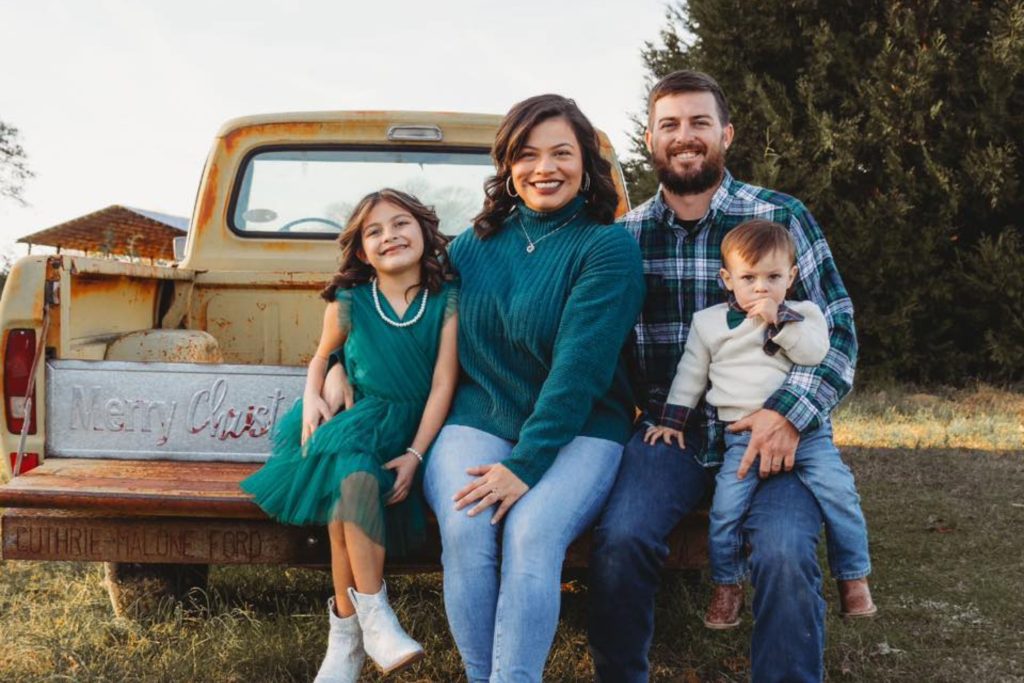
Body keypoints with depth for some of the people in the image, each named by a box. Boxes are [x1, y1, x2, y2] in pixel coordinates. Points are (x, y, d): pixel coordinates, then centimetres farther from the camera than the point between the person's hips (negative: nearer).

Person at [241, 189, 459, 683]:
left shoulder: (447, 300, -5)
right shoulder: (348, 303, 1)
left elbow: (443, 384, -8)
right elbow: (321, 357, 20)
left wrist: (414, 456, -16)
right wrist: (312, 398, -1)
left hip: (416, 427, -1)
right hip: (358, 418, 1)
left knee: (346, 500, -30)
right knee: (353, 480, -34)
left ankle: (346, 632, -17)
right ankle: (373, 616, -24)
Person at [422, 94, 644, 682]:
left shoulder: (608, 248, -5)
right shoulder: (473, 245, 11)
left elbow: (581, 366, -15)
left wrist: (525, 464, -23)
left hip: (577, 431, -3)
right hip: (479, 419, 3)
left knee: (531, 533, -32)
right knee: (465, 531, -27)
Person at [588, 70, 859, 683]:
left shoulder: (783, 217, 1)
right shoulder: (627, 235, 7)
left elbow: (839, 332, -1)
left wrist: (790, 415, -17)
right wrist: (651, 416, -7)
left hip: (772, 432, -1)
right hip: (669, 431, 2)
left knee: (785, 556, -27)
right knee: (619, 539, -24)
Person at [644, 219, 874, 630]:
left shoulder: (802, 314, 9)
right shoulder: (708, 323, 12)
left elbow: (815, 352, -9)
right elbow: (690, 374, 19)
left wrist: (779, 319, -15)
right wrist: (671, 420, 15)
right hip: (744, 437, 0)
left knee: (838, 491, -16)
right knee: (726, 504, -17)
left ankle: (853, 577, 3)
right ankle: (727, 585, 4)